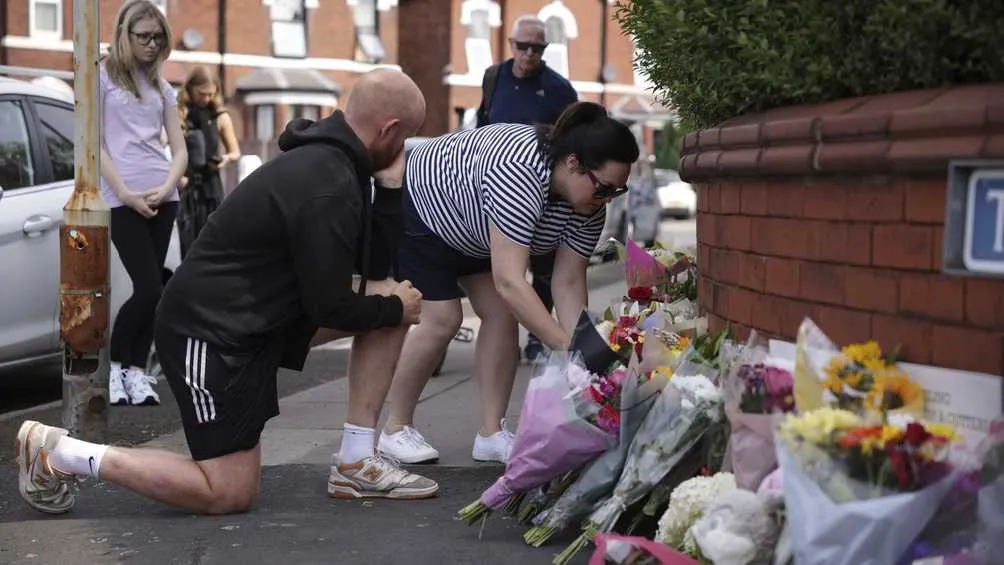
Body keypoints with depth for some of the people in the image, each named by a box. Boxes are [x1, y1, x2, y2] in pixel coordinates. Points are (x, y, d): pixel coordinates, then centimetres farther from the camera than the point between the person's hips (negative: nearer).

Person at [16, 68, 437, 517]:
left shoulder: (331, 159, 4)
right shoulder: (327, 190, -26)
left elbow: (372, 266, 10)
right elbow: (331, 309, -20)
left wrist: (390, 188, -1)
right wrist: (395, 309, -3)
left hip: (257, 313, 10)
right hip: (213, 333, -10)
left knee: (393, 297, 5)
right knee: (229, 494, -5)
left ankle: (356, 463, 9)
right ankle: (59, 452, 2)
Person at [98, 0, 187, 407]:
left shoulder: (161, 87, 16)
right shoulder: (102, 77, 3)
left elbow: (180, 150, 12)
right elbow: (94, 144, -4)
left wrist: (166, 188, -6)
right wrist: (124, 193, -12)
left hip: (162, 198, 5)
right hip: (122, 199, -5)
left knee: (152, 290, 2)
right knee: (150, 290, -11)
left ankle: (137, 371, 9)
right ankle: (113, 364, 7)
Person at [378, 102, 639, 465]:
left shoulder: (590, 205, -19)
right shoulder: (519, 175, -44)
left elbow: (569, 283, -16)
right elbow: (509, 282, -47)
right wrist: (569, 348, -49)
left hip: (472, 228, 7)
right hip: (421, 206, -7)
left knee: (502, 315, -5)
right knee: (443, 319, -14)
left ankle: (491, 434, 1)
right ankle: (396, 428, 2)